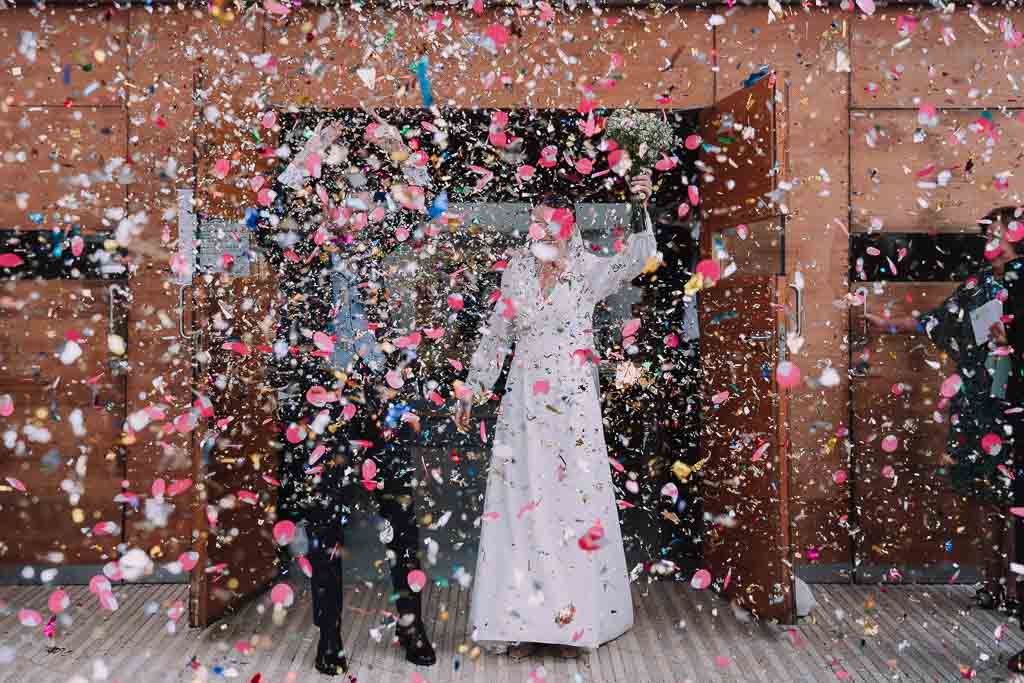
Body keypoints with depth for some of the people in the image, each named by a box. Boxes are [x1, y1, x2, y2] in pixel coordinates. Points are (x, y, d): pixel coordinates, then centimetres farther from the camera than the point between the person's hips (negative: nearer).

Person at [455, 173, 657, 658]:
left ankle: (573, 617, 11)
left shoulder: (587, 272, -1)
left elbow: (637, 259, -18)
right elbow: (495, 335, 13)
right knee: (521, 500, 2)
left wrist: (641, 209, -32)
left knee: (574, 500, 0)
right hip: (524, 401, 3)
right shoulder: (517, 273, 8)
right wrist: (473, 389, 13)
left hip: (573, 402, -2)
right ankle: (523, 621, 11)